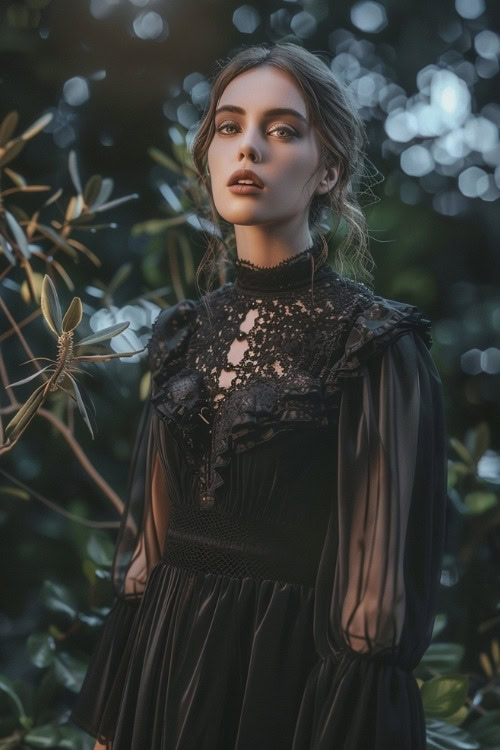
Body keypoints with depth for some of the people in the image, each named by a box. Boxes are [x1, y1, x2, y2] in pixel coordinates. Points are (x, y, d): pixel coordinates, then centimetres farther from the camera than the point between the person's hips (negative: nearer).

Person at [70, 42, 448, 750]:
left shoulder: (378, 341, -11)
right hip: (169, 656, 5)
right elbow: (150, 532, 9)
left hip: (307, 672, -5)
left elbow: (383, 582, -11)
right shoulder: (186, 333, 5)